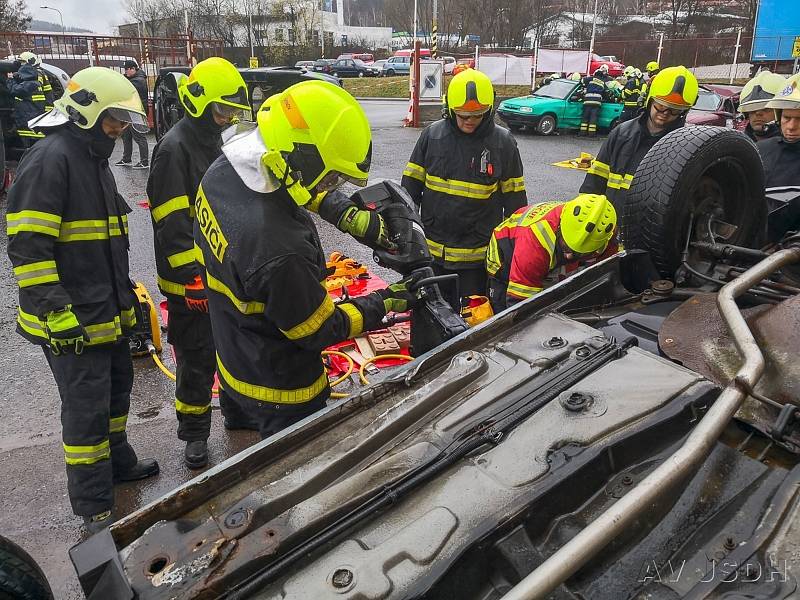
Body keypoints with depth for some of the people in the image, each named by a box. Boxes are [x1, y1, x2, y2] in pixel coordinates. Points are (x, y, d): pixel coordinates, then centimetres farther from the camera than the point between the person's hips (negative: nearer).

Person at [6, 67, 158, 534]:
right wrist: (55, 312, -24)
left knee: (117, 385, 21)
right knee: (87, 405, -2)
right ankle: (94, 507, 12)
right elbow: (28, 245, -22)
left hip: (107, 310, 10)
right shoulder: (50, 159, -16)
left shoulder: (94, 158, 15)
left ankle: (117, 460, 42)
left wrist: (124, 291, 24)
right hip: (73, 319, -9)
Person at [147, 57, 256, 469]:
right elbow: (172, 222, -22)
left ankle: (237, 411, 38)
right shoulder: (174, 148, -15)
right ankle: (194, 434, 19)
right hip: (191, 281, -9)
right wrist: (191, 276, -25)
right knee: (198, 359, 2)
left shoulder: (214, 144, 14)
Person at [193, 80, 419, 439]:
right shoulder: (280, 251, -40)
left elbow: (299, 182, 6)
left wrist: (350, 215, -6)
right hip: (279, 389, -8)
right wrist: (385, 304, -11)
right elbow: (320, 331, -23)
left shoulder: (225, 167, -14)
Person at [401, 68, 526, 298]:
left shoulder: (503, 143, -3)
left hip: (478, 254, -1)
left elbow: (514, 198, 3)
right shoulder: (432, 135, -2)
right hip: (432, 251, 2)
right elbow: (410, 186, 5)